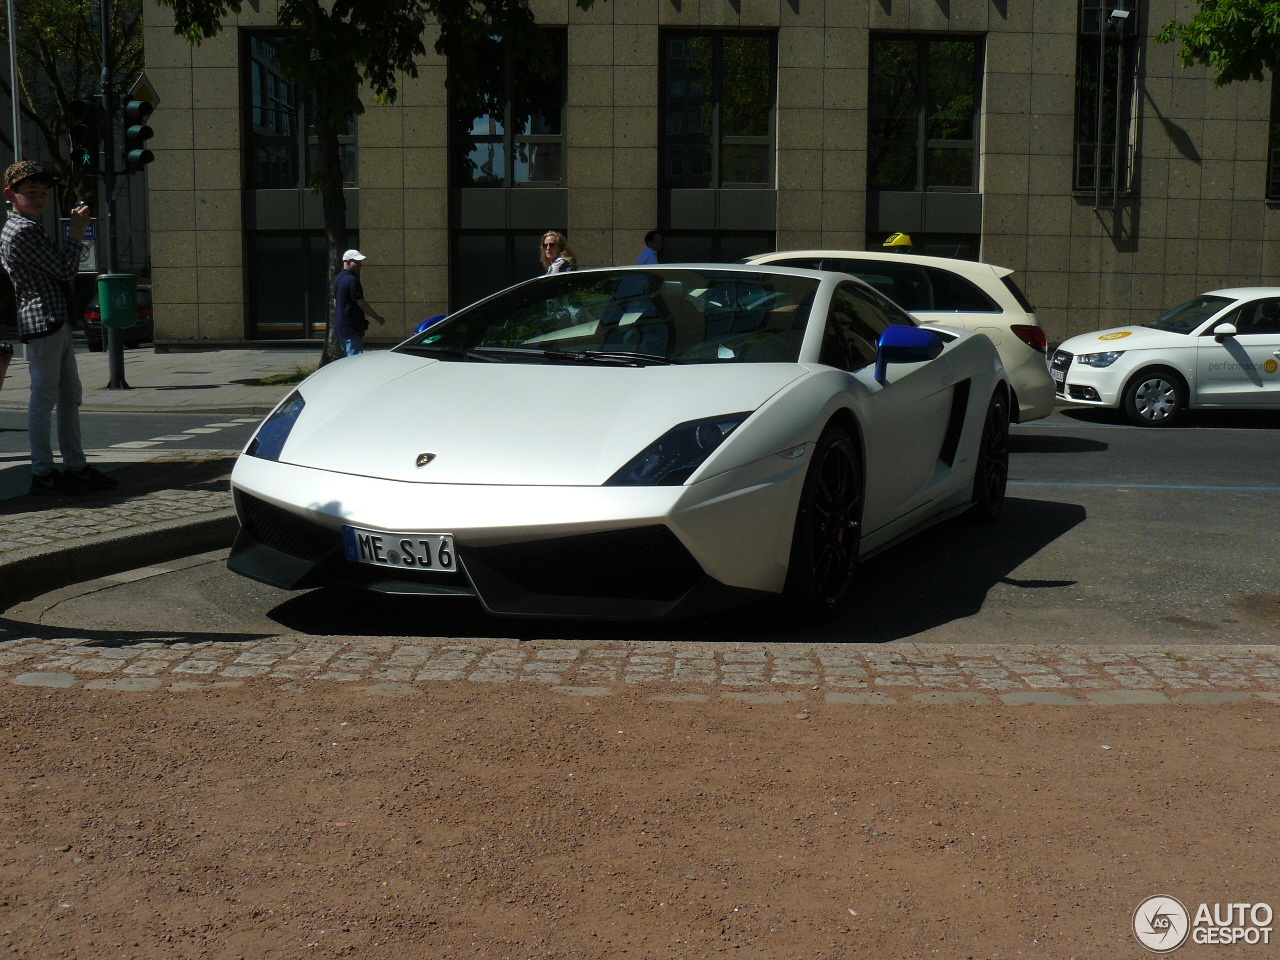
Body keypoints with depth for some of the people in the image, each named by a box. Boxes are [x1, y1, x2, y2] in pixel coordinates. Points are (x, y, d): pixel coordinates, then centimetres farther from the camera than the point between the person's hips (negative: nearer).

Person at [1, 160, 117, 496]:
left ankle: (76, 466, 18)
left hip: (57, 323, 11)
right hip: (42, 321, -11)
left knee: (70, 397, 12)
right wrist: (77, 232, -4)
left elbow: (57, 270, 24)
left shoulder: (31, 227, 22)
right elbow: (65, 269, -13)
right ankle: (43, 473, -1)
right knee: (44, 398, -6)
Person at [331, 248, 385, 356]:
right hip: (352, 328, -10)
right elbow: (361, 303, -17)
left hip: (339, 327, 10)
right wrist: (378, 317, -8)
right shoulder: (352, 280, -17)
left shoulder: (338, 279, 14)